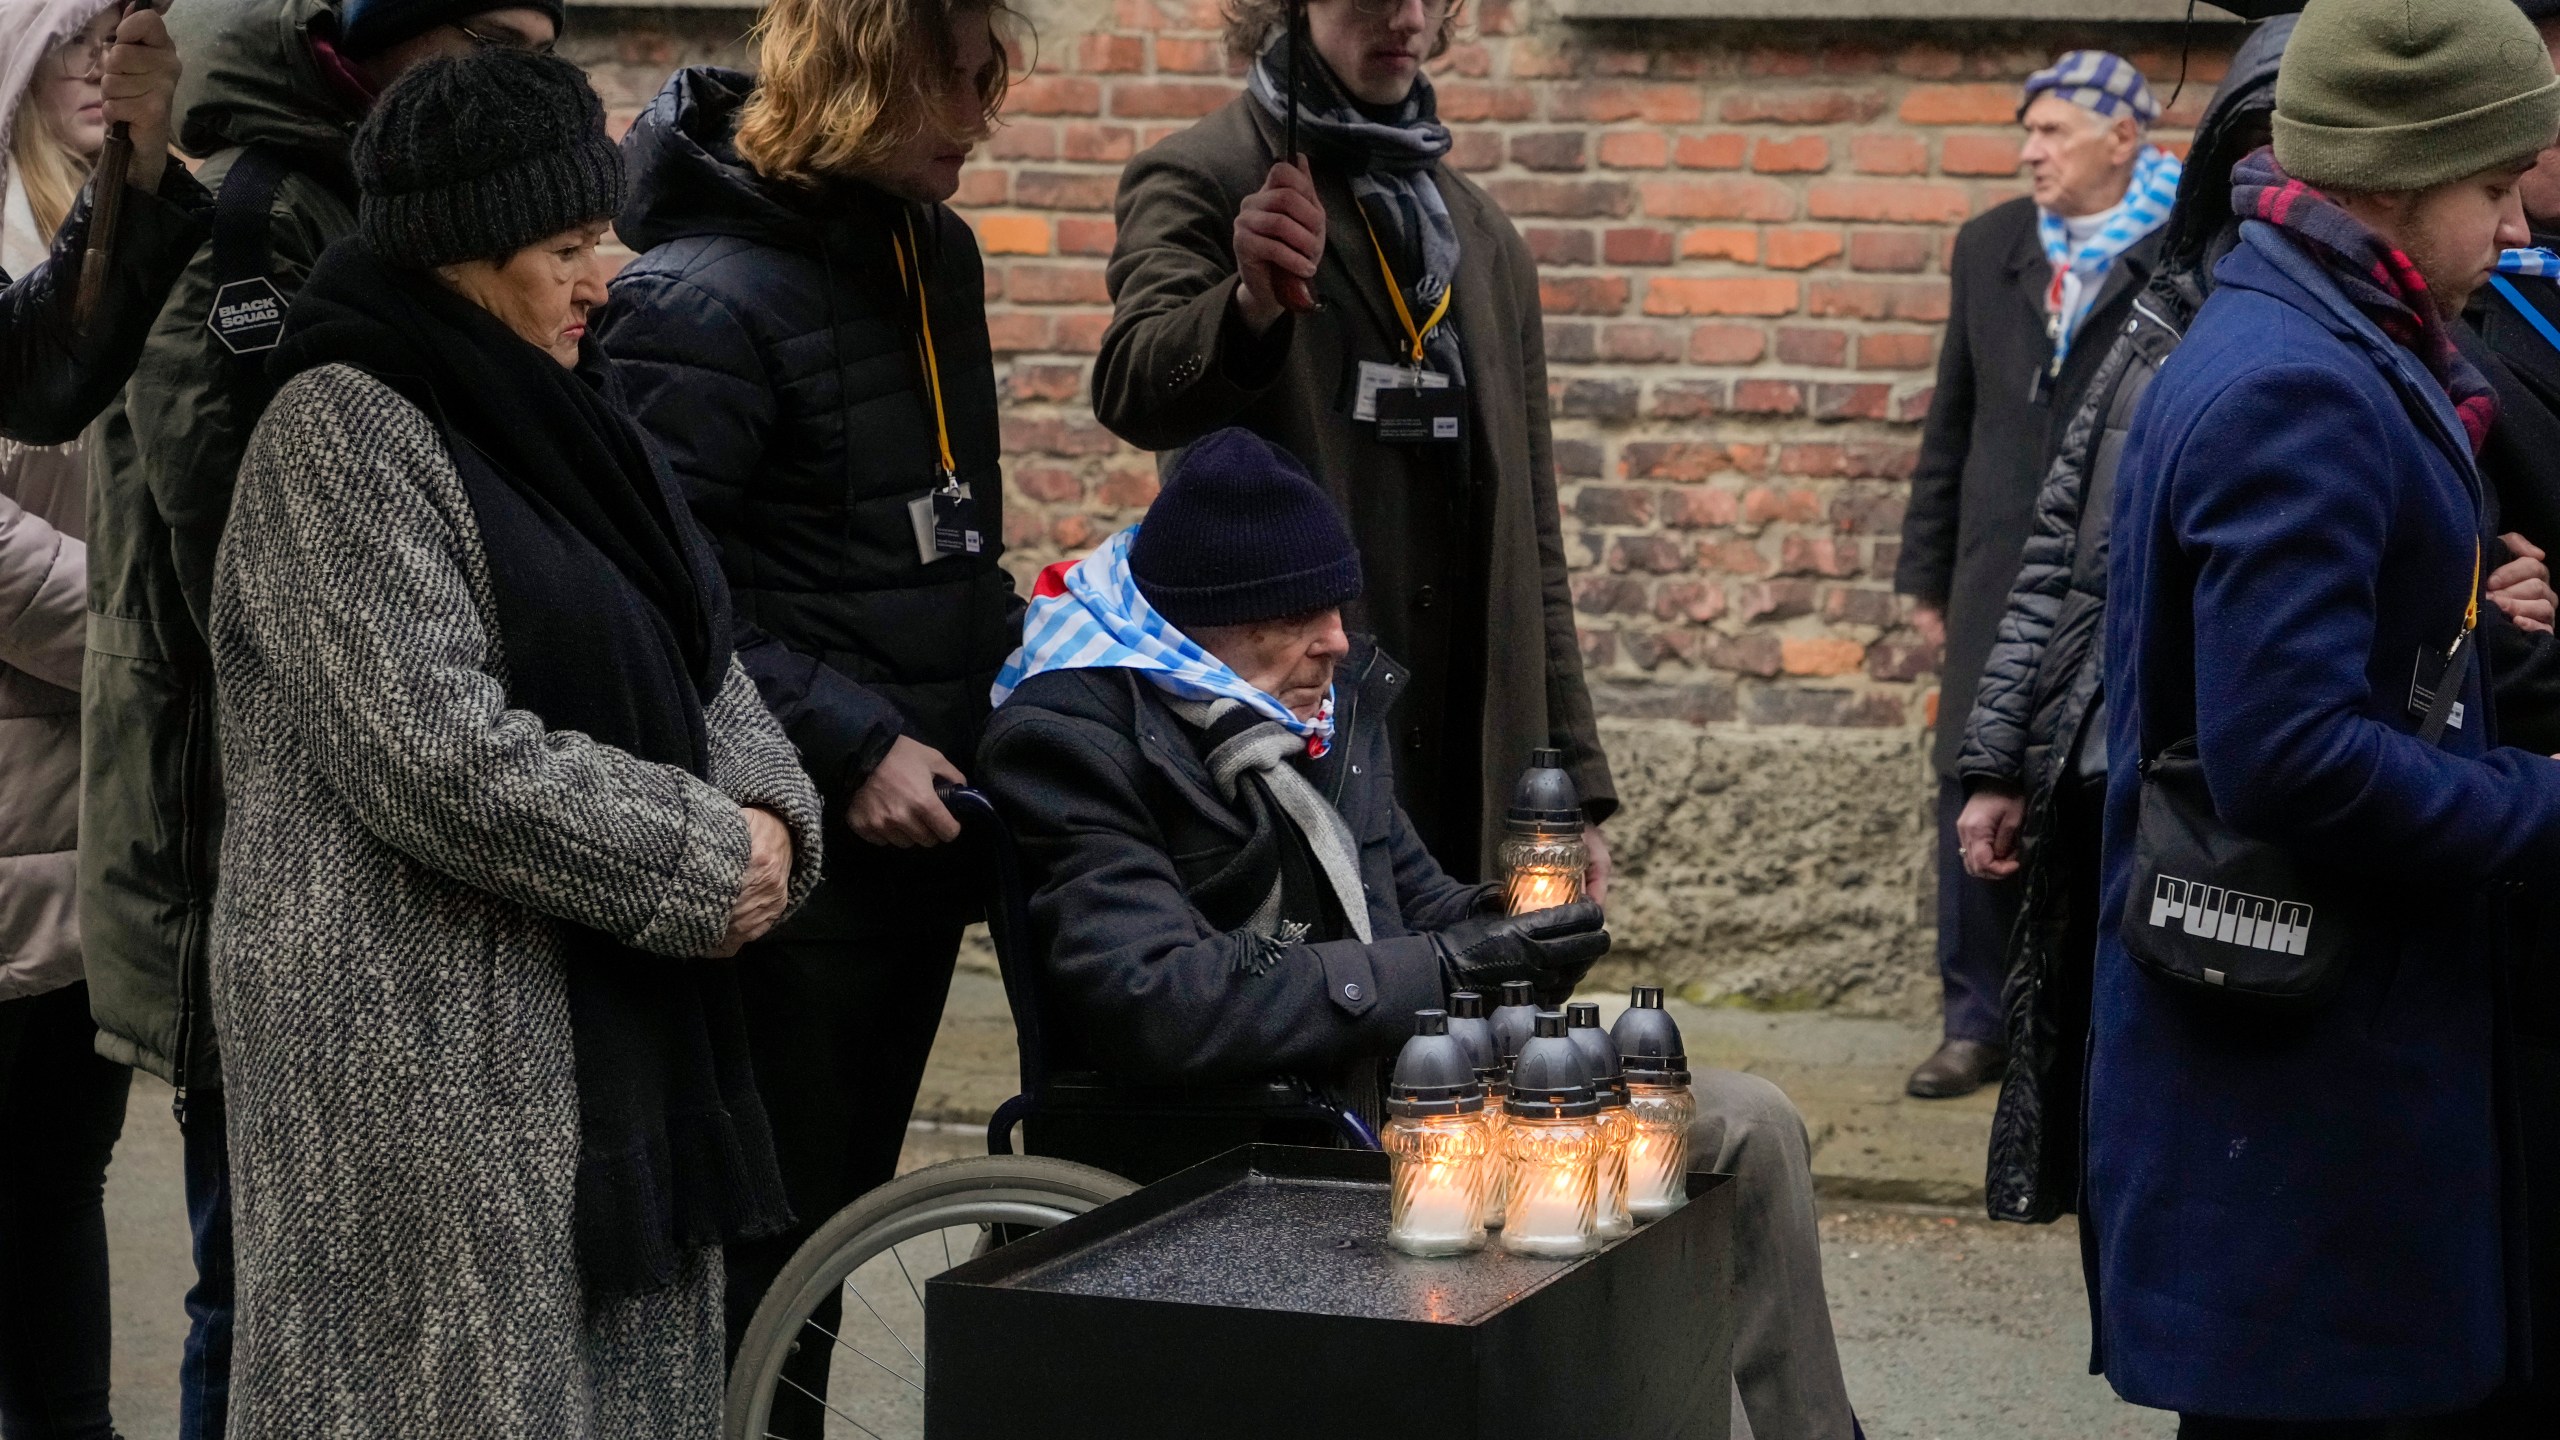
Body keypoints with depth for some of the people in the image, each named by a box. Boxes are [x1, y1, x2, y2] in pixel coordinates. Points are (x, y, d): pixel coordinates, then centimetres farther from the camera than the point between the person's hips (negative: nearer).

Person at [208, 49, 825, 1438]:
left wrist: (766, 811, -6)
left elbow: (700, 661, 16)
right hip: (428, 1032, -8)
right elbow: (441, 752, -21)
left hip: (618, 1006, 8)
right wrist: (700, 864, -15)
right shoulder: (339, 438, -13)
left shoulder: (563, 415, 13)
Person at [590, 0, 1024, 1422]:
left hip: (923, 824, 8)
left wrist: (1011, 675, 10)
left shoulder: (936, 251, 9)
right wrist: (851, 747, -20)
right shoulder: (700, 297, -16)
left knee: (849, 1199, 16)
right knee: (773, 1224, 1)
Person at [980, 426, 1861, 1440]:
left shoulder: (1333, 688, 10)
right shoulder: (1071, 738, -15)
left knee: (1748, 1125, 2)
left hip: (1377, 1086, 9)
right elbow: (1156, 1003, -26)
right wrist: (1444, 971, -24)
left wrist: (1497, 928, -5)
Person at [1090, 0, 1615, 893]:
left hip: (1468, 756, 5)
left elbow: (1525, 531, 18)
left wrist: (1575, 785, 13)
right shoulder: (1200, 182, 0)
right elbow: (1131, 394, -19)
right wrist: (1251, 306, -40)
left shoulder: (1486, 240, 16)